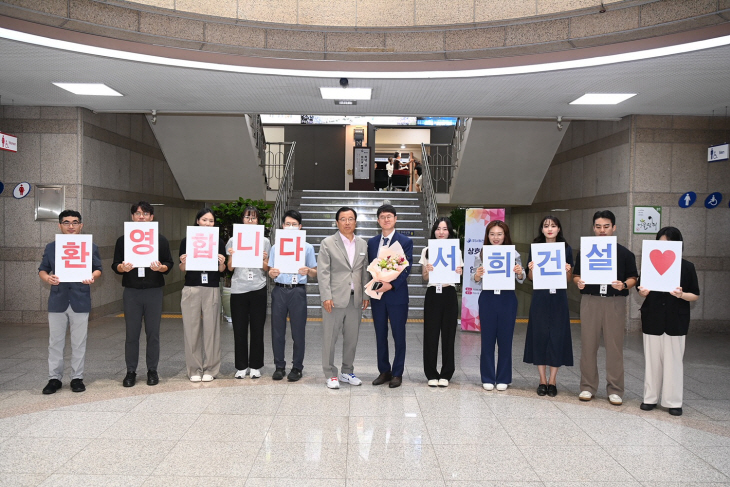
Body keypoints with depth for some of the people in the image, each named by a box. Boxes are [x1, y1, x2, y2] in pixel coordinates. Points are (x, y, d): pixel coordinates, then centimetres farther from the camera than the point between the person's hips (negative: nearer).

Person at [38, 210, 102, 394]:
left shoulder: (90, 247, 4)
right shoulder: (51, 247, 6)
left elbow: (98, 268, 6)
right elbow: (42, 269, 9)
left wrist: (92, 277, -16)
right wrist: (47, 278, -14)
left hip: (80, 301, -1)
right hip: (57, 301, 1)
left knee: (79, 343, 6)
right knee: (55, 342, 7)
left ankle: (77, 378, 17)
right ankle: (54, 378, 17)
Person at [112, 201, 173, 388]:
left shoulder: (161, 239, 7)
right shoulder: (123, 240, 8)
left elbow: (169, 264, 5)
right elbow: (115, 265, 6)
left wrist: (161, 267, -17)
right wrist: (122, 268, -16)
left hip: (154, 291, 0)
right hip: (131, 291, 0)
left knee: (153, 333, 3)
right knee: (132, 333, 3)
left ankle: (152, 371, 14)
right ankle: (131, 372, 14)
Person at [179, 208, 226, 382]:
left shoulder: (218, 242, 7)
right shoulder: (186, 241, 5)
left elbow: (222, 270, 8)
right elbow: (183, 269, 8)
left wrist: (221, 263, -12)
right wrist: (183, 262, -13)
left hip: (212, 290, 0)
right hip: (191, 289, 0)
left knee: (211, 328, 3)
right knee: (192, 329, 2)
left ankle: (210, 369, 14)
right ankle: (194, 369, 14)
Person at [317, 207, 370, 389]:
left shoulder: (363, 244, 11)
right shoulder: (328, 243, -1)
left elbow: (365, 272, 12)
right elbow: (322, 272, -6)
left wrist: (366, 295, 7)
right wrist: (326, 297, -13)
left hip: (355, 299, 4)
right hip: (335, 299, -4)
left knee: (352, 338, 11)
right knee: (330, 338, 2)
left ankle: (347, 372, 25)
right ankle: (330, 374, 14)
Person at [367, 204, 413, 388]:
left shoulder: (405, 241, -3)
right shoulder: (372, 242, 10)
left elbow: (407, 268, -9)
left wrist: (391, 284, -20)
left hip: (397, 295, -4)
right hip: (377, 295, 4)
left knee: (398, 336, 4)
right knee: (380, 336, 10)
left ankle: (397, 373, 15)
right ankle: (384, 371, 22)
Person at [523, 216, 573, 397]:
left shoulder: (566, 249, 5)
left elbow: (569, 279, 7)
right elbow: (530, 278, 7)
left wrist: (567, 271, -13)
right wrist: (531, 269, -13)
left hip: (558, 298, 0)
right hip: (539, 298, 0)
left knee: (557, 336, 1)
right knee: (539, 335, 2)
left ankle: (552, 381, 12)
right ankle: (542, 380, 13)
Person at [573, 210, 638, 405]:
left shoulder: (625, 253, 5)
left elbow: (633, 278, 5)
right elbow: (576, 275, 9)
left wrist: (624, 285, -16)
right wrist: (579, 282, -12)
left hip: (615, 302, -1)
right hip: (590, 301, 1)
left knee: (614, 346, 2)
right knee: (588, 344, 5)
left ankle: (615, 390, 13)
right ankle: (588, 386, 16)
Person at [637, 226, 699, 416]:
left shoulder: (687, 267, 0)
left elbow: (695, 295, 1)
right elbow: (642, 293, 9)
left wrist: (681, 295, -19)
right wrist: (643, 292, -14)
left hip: (676, 321, -1)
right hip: (652, 320, 2)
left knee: (673, 361, 2)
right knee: (652, 359, 7)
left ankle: (673, 401, 13)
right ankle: (650, 398, 18)